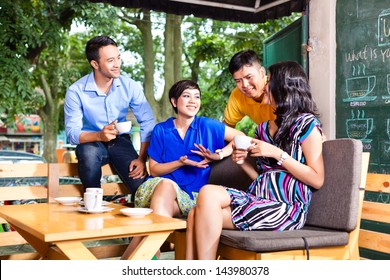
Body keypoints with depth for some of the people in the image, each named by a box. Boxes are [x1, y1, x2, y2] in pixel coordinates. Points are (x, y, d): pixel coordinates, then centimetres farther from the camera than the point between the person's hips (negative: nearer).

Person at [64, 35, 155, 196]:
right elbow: (72, 133, -18)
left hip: (121, 141, 1)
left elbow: (148, 122, -9)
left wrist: (142, 158, -20)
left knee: (141, 186, -23)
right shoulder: (76, 91, -14)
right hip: (91, 142, -1)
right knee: (89, 152, -38)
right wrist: (99, 136, -39)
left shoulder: (130, 86, -8)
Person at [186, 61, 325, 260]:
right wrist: (243, 162, 5)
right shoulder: (264, 128, 22)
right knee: (197, 213, -21)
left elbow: (317, 180, -7)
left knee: (208, 194, -24)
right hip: (258, 198, 7)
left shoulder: (306, 123, 1)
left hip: (287, 207, -6)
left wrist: (277, 153, -11)